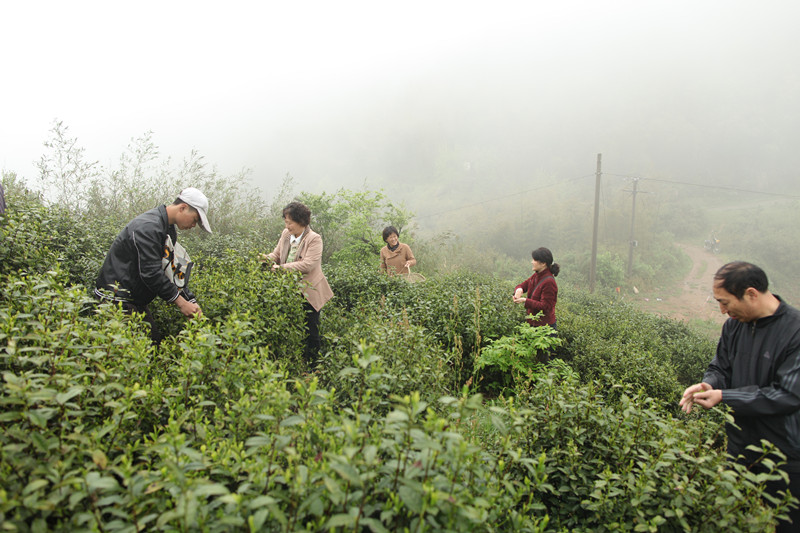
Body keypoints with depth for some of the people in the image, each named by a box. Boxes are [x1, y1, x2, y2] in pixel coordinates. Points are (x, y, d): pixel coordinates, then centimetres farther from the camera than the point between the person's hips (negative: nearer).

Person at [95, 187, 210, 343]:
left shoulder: (168, 230, 10)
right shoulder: (148, 226, -22)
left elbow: (173, 272, 11)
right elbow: (151, 272, -26)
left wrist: (190, 300, 0)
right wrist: (181, 302, -22)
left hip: (137, 300, 10)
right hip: (117, 299, -10)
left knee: (155, 341, 7)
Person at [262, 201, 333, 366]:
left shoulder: (314, 239, -15)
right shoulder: (286, 234, 5)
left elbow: (307, 264, -24)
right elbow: (277, 253, 14)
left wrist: (282, 267, -27)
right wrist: (268, 258, -9)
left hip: (308, 292, -6)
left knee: (310, 331, 3)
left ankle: (312, 364, 17)